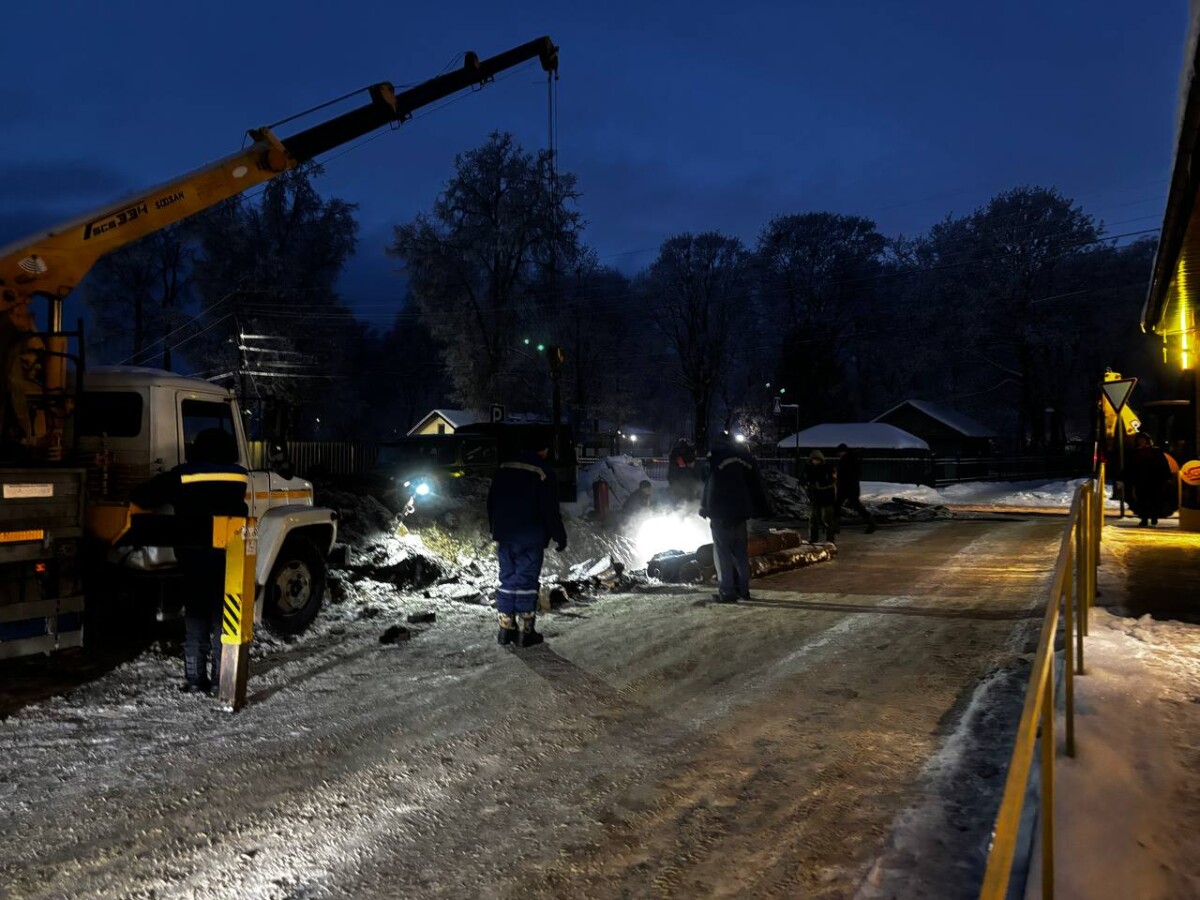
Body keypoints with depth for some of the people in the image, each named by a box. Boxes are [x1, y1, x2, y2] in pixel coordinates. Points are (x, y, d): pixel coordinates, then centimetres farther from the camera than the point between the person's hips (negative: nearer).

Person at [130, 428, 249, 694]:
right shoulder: (240, 475, 3)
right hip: (229, 557, 1)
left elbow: (142, 497, 0)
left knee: (195, 617, 9)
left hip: (194, 557, -1)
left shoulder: (182, 475, -3)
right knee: (223, 617, 7)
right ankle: (220, 678, 5)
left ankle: (195, 678, 7)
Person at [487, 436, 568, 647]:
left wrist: (495, 530, 23)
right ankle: (525, 631, 0)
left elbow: (492, 502, 14)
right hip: (530, 538, -5)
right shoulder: (544, 472, -11)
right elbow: (551, 510, -12)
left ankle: (505, 628, 12)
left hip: (505, 536, 5)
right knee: (526, 582, -2)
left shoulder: (504, 468, 8)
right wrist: (560, 536, -1)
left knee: (507, 580, 11)